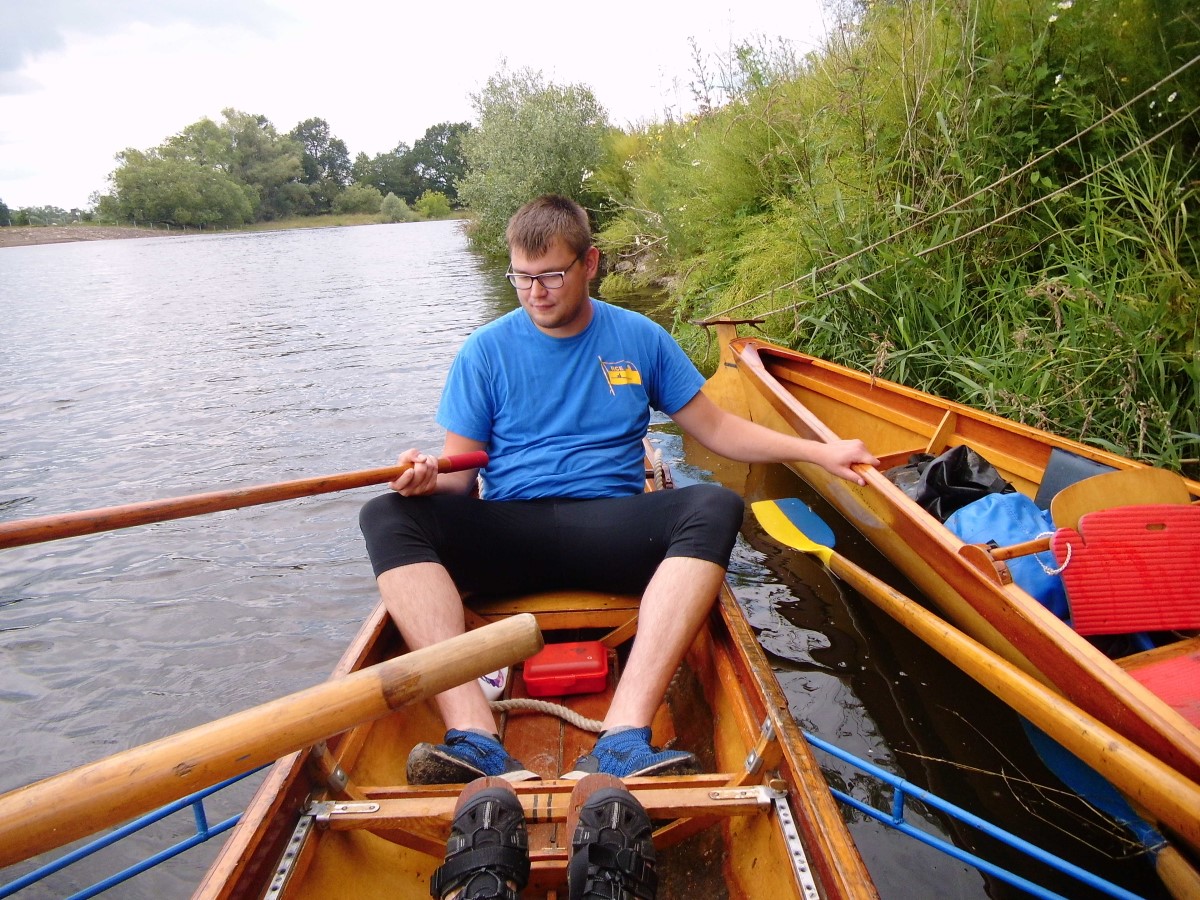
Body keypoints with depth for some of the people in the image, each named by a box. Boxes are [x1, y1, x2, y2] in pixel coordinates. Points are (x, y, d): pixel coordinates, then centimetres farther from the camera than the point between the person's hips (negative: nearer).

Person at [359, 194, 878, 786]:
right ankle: (474, 738, -37)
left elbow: (715, 429, 15)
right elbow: (460, 472, 7)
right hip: (508, 532, 0)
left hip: (610, 528, 0)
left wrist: (818, 452, 9)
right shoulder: (485, 350, 8)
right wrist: (427, 478, -17)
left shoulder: (640, 338, 10)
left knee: (716, 507, -29)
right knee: (388, 517, -25)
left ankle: (624, 737, -40)